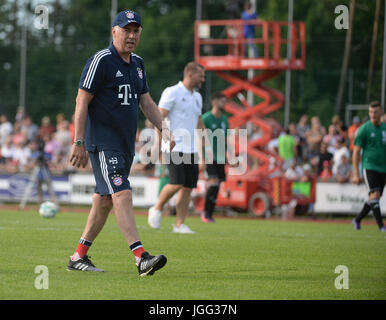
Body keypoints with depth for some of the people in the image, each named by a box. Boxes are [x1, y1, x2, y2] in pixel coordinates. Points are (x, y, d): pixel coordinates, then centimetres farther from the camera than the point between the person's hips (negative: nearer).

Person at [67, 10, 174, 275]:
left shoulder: (137, 63, 15)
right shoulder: (101, 61, -10)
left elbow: (146, 102, 21)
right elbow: (82, 102, -11)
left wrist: (164, 128, 7)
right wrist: (79, 143, -14)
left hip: (126, 144, 8)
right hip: (103, 142, -8)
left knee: (105, 200, 11)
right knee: (122, 195, -17)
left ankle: (79, 257, 20)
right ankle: (141, 258, -27)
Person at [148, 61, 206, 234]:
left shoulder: (197, 97, 17)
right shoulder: (172, 93, -6)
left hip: (191, 148, 7)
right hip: (175, 147, -7)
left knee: (188, 187, 1)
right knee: (177, 184, -17)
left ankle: (179, 225, 5)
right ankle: (157, 209, 6)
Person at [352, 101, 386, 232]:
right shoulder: (364, 129, -4)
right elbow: (356, 152, -4)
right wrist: (356, 174, -9)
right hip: (369, 166, -5)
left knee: (374, 199, 9)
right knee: (374, 195, -17)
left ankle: (357, 220, 28)